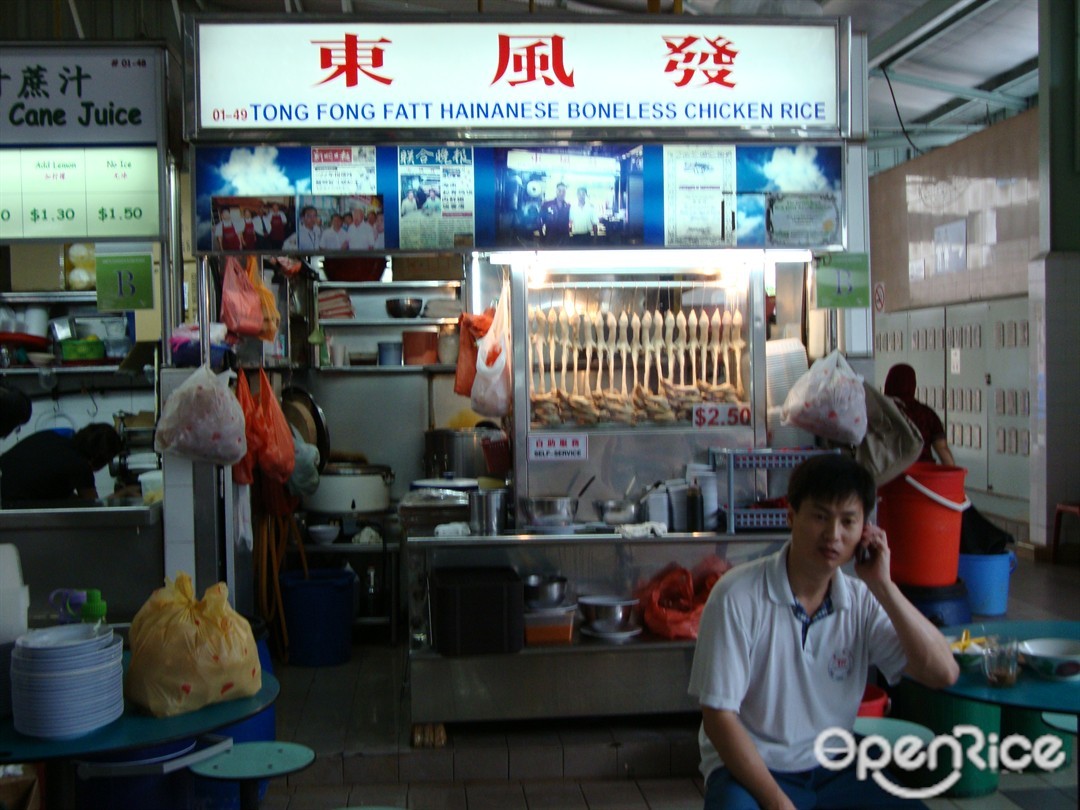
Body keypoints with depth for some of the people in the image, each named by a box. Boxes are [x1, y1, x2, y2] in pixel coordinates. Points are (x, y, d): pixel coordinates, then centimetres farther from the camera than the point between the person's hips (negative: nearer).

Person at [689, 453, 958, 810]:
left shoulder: (862, 602, 0)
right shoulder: (738, 596, -14)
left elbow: (943, 673, -9)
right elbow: (718, 717, -14)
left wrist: (883, 586, -14)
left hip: (834, 770, 5)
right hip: (749, 768, -4)